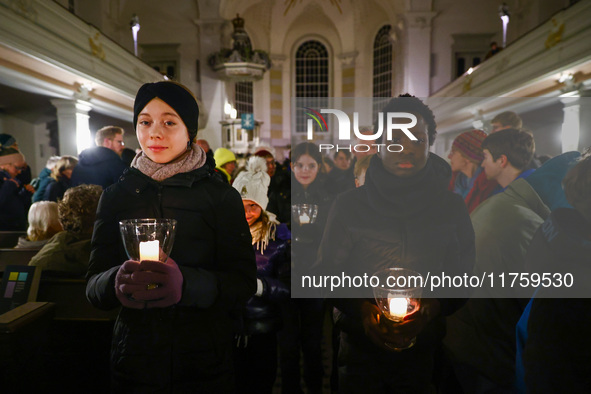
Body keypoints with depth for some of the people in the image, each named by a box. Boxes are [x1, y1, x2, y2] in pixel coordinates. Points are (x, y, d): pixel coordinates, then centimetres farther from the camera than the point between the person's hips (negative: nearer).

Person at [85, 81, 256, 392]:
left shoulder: (222, 197, -6)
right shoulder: (115, 196, 1)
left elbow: (244, 282, -11)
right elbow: (93, 284, -2)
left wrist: (187, 283, -29)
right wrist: (117, 282, -25)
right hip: (134, 362, 2)